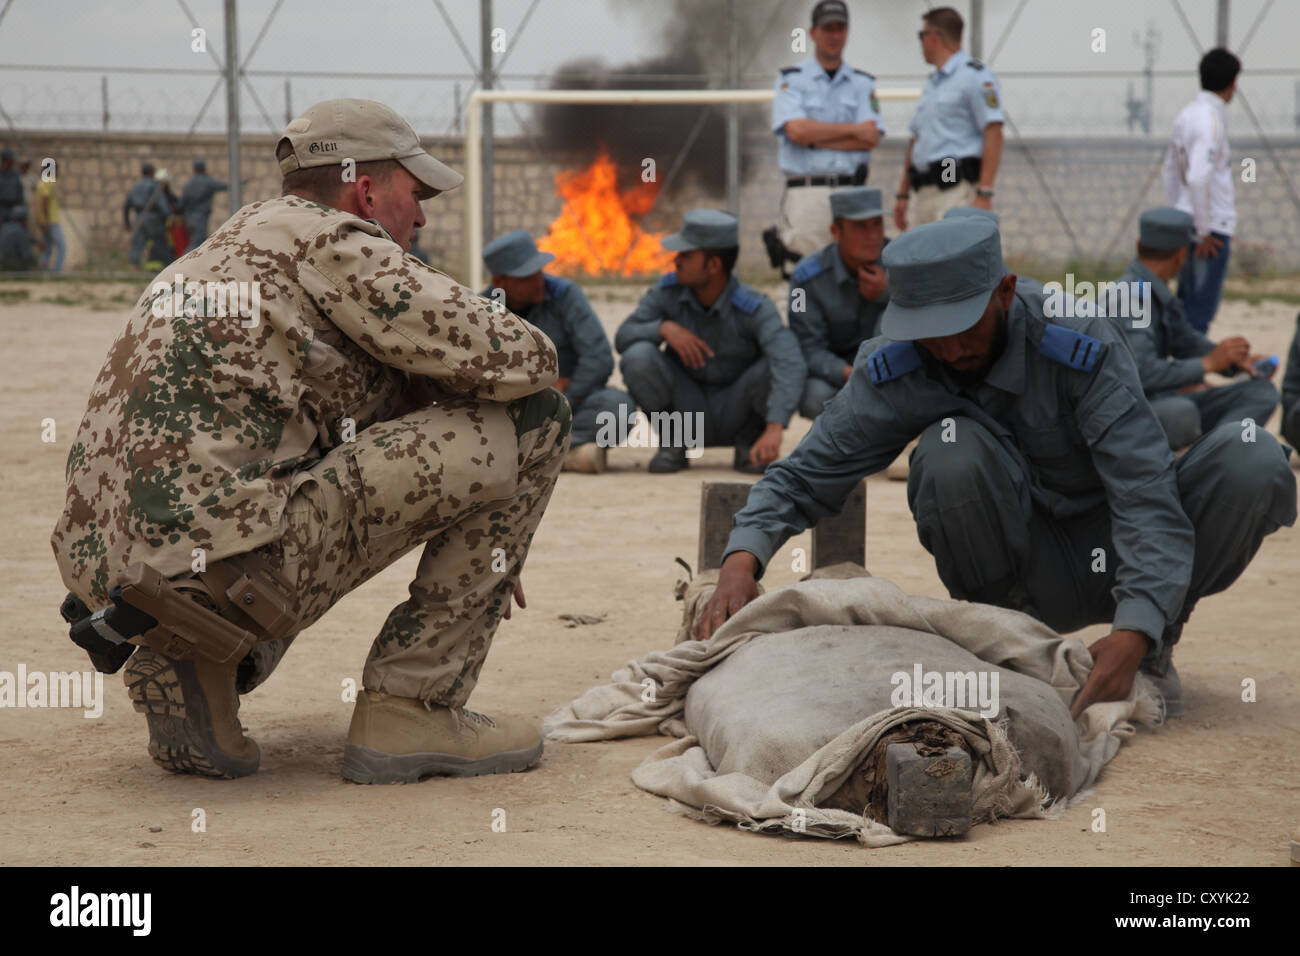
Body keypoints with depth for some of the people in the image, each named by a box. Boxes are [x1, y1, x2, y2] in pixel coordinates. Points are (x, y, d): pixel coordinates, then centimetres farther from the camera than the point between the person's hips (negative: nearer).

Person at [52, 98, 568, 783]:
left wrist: (478, 553, 33)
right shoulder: (331, 241, -1)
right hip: (218, 564, -9)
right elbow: (522, 362, -5)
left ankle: (179, 665, 15)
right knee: (529, 420, -1)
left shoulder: (236, 241, 28)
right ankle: (410, 709, 1)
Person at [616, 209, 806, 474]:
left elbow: (790, 364, -37)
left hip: (735, 411, -2)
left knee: (774, 368, -32)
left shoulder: (754, 307, -23)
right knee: (638, 357, -25)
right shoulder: (668, 290, -11)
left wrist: (774, 429, -52)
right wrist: (664, 328, -34)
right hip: (686, 407, 2)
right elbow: (623, 337, -12)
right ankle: (673, 441, -2)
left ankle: (748, 444, -2)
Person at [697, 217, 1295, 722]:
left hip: (1110, 563, 0)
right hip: (1023, 576, 0)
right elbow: (808, 474, -9)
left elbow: (1146, 495, -30)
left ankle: (1156, 642, -4)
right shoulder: (894, 371, -13)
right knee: (953, 445, -30)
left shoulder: (1084, 348, -22)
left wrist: (1134, 633, -44)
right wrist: (742, 558, -30)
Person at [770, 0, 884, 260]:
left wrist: (815, 137, -5)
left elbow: (871, 138, 0)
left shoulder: (863, 83, 15)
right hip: (806, 190, -3)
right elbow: (796, 130, -9)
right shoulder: (791, 80, 8)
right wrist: (853, 130, -4)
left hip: (851, 189, 3)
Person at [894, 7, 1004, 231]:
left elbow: (993, 135, -13)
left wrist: (984, 194, -20)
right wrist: (903, 194, 23)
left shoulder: (975, 75, -5)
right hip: (922, 194, 9)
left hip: (957, 189, -9)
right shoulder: (932, 83, 24)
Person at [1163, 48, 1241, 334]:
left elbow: (1169, 171, 19)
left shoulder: (1187, 115, 10)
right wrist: (1204, 230, -18)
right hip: (1213, 229, -9)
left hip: (1188, 225, 9)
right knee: (1200, 311, -5)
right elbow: (1198, 178, -26)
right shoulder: (1212, 120, -16)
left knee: (1186, 306, 16)